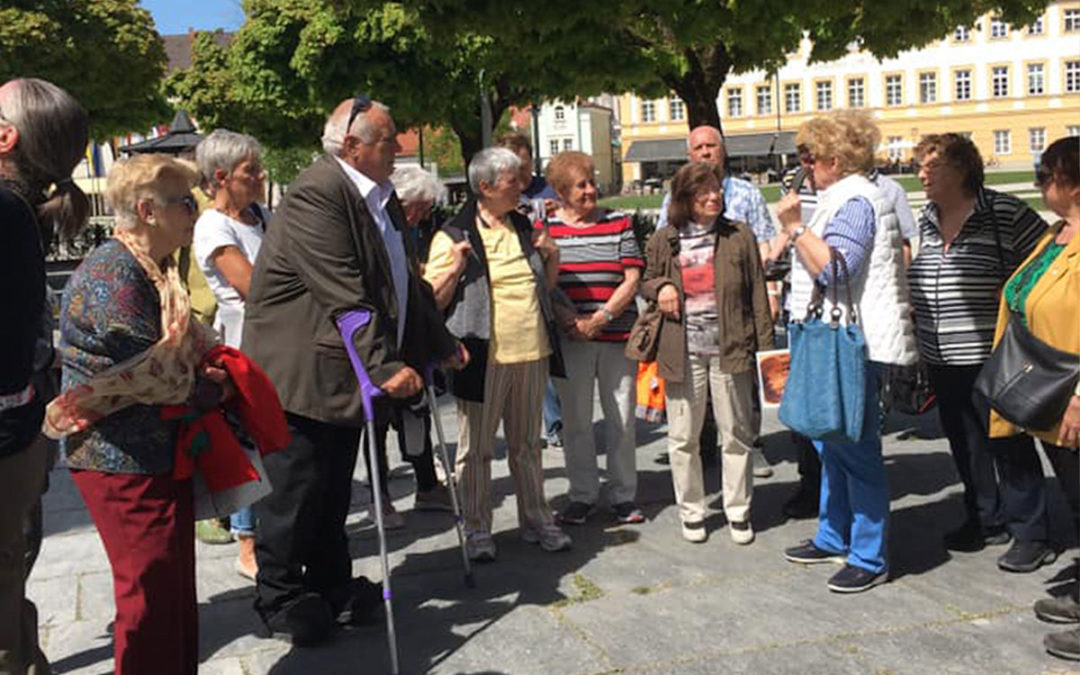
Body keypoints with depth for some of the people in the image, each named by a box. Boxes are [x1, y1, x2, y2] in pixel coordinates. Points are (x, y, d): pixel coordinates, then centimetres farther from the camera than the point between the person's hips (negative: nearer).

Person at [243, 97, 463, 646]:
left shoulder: (380, 196, 12)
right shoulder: (316, 194, -19)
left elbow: (401, 281, 19)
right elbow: (344, 295, -26)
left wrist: (439, 344, 20)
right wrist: (387, 366, -28)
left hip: (345, 370, 9)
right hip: (301, 370, -9)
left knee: (335, 487, 17)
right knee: (297, 488, 2)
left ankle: (331, 584, 29)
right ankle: (280, 597, 17)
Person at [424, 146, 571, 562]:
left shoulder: (523, 227, 14)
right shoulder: (454, 235, -4)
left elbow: (546, 286, 24)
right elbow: (433, 300, -6)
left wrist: (552, 256, 6)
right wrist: (454, 269, -21)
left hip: (531, 354, 5)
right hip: (483, 356, -5)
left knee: (527, 444, 15)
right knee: (476, 448, 4)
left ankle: (535, 520, 27)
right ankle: (477, 531, 16)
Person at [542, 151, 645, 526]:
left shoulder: (619, 223, 5)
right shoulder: (545, 228, 4)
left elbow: (631, 279, 0)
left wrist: (601, 318, -11)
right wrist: (569, 322, -8)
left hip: (617, 335, 1)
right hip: (570, 340, 0)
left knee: (621, 418, 6)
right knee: (576, 420, 6)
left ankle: (623, 495, 19)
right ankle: (582, 495, 20)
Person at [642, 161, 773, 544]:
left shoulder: (739, 237, 3)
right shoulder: (663, 242, 4)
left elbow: (757, 293, 3)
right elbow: (646, 282, 18)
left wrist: (765, 346, -1)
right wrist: (660, 287, -7)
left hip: (730, 349, 0)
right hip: (682, 351, 1)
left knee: (736, 434, 7)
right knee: (683, 437, 7)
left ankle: (738, 511, 22)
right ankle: (691, 510, 23)